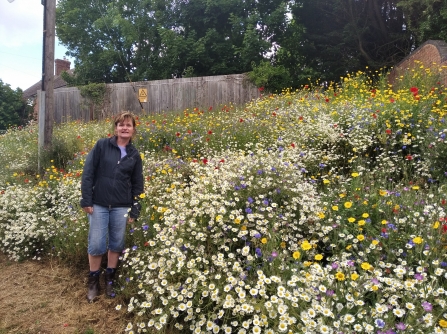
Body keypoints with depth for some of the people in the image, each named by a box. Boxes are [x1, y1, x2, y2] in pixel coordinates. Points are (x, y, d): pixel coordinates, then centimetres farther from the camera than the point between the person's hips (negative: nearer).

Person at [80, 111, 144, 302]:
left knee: (117, 244, 9)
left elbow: (138, 184, 8)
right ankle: (93, 281, 23)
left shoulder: (134, 155, 6)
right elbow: (88, 173, -3)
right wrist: (86, 200, -8)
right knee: (96, 244, 0)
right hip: (99, 204, -2)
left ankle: (110, 279, 29)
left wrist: (135, 210, 2)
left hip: (121, 206, 2)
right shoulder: (101, 145, -1)